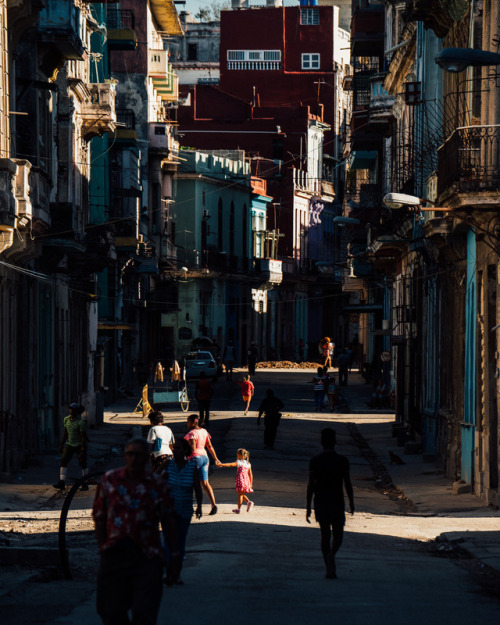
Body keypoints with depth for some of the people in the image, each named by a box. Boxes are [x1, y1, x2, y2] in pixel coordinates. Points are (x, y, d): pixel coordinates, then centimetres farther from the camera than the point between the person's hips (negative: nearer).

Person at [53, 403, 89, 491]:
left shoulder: (81, 422, -16)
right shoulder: (66, 419, 3)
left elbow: (83, 436, -16)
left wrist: (83, 450, -20)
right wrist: (61, 445, 11)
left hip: (79, 445, -6)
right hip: (69, 445, 6)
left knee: (83, 464, 2)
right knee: (63, 461, -8)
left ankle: (85, 484, 14)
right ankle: (62, 483, -12)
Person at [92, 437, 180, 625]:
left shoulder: (157, 484, 3)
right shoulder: (109, 480, 5)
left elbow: (167, 521, 7)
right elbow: (99, 518, 7)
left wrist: (174, 554, 6)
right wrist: (102, 548, 1)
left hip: (146, 555, -1)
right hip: (115, 552, 1)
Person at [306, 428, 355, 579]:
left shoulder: (315, 461, -3)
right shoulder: (342, 461, -5)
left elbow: (310, 485, -4)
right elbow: (348, 484, -3)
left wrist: (308, 508, 0)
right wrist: (351, 503, 9)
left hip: (320, 503, 1)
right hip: (337, 503, -1)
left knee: (325, 535, 11)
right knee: (338, 534, 7)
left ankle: (330, 569, 11)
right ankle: (331, 554, -25)